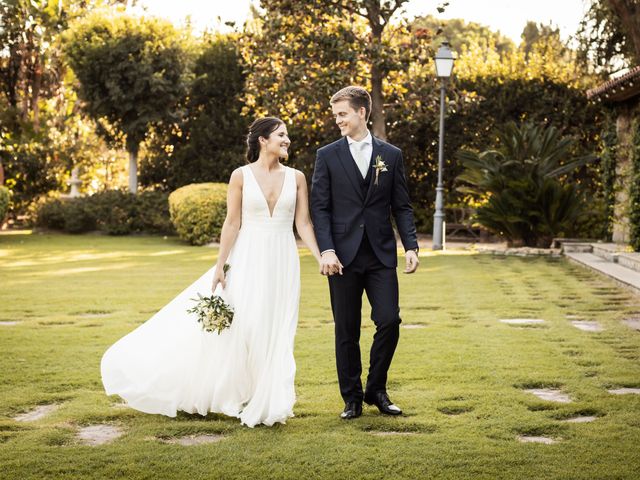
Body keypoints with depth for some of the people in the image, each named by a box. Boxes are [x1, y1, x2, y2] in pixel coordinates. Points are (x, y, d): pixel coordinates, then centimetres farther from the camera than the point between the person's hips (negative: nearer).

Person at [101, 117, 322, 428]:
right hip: (248, 259, -2)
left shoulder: (296, 178, 4)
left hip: (282, 262, 2)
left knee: (276, 333, 4)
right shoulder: (241, 176, -2)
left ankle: (268, 403, 14)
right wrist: (220, 266, -6)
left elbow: (303, 224, 2)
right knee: (236, 327, -4)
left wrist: (322, 258, -8)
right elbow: (232, 223, -3)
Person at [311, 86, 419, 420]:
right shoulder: (327, 156, 4)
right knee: (346, 331, 4)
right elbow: (320, 208, 0)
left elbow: (401, 207, 8)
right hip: (344, 256, -1)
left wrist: (411, 246, -4)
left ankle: (376, 390, 14)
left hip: (381, 255, 1)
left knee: (389, 321, -6)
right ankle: (352, 398, 16)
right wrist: (326, 250, -12)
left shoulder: (391, 155, 8)